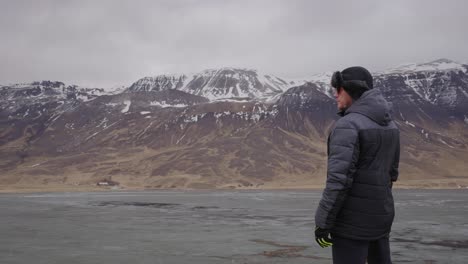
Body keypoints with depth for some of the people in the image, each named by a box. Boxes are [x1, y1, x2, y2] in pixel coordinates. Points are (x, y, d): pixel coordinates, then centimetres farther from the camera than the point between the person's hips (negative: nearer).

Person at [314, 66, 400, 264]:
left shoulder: (347, 125, -18)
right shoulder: (388, 125, 9)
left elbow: (339, 179, -24)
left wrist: (323, 222, -18)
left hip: (352, 218, -8)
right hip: (379, 214, 9)